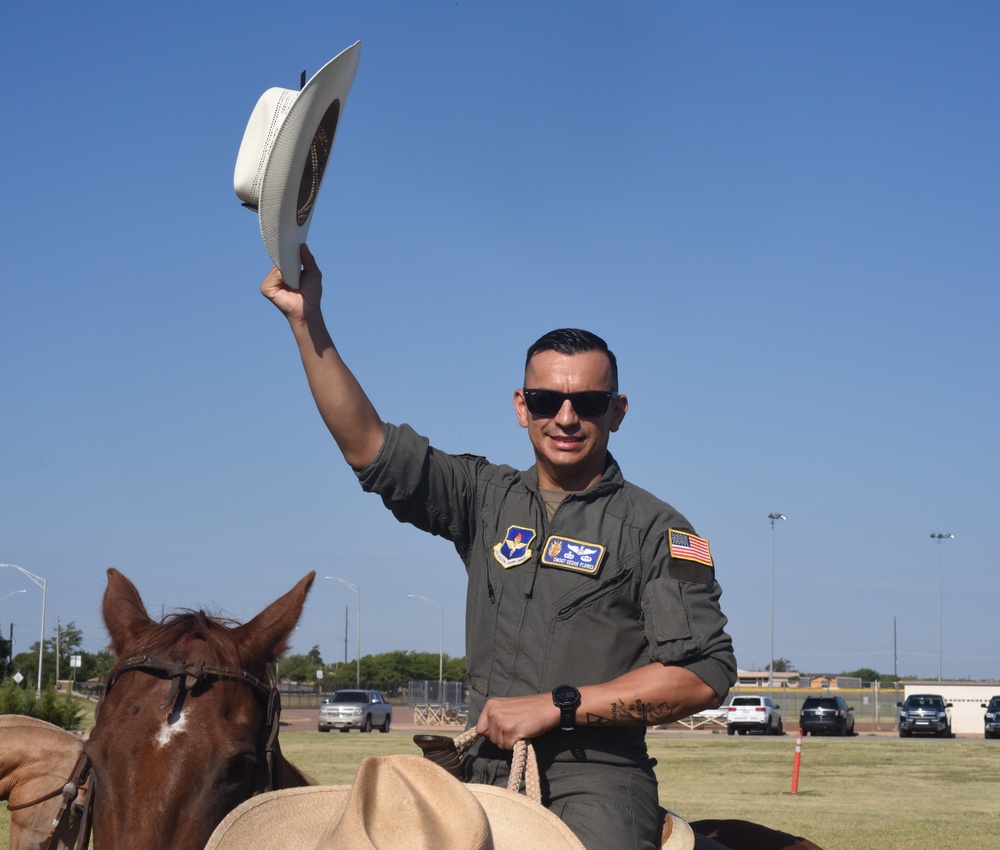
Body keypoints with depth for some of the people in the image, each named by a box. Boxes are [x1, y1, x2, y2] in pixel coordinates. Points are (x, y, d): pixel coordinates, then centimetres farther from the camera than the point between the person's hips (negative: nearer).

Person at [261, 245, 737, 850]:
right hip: (486, 773, 4)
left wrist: (555, 706, -11)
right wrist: (307, 320, -1)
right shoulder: (486, 499, 15)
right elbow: (369, 447, 7)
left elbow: (705, 675, -6)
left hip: (597, 780, -4)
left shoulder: (654, 528, 2)